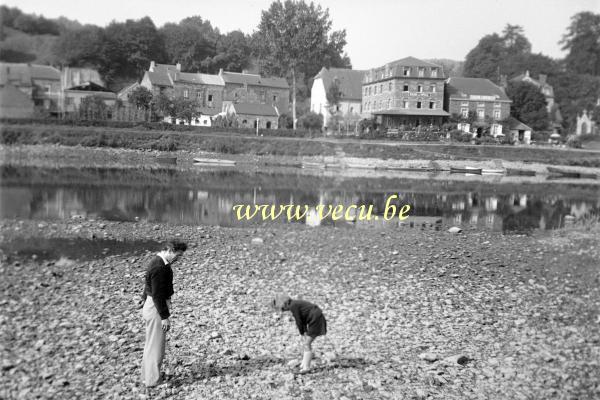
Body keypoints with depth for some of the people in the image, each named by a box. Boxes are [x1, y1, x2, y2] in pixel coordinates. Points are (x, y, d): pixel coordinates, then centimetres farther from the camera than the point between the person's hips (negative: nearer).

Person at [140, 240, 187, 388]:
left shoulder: (158, 262, 9)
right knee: (156, 345, 1)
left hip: (150, 306, 11)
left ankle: (147, 375, 32)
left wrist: (144, 298, 32)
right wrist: (165, 317, -21)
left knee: (151, 344, 20)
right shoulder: (159, 267, -24)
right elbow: (157, 295, -25)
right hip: (157, 309, -11)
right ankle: (152, 380, 12)